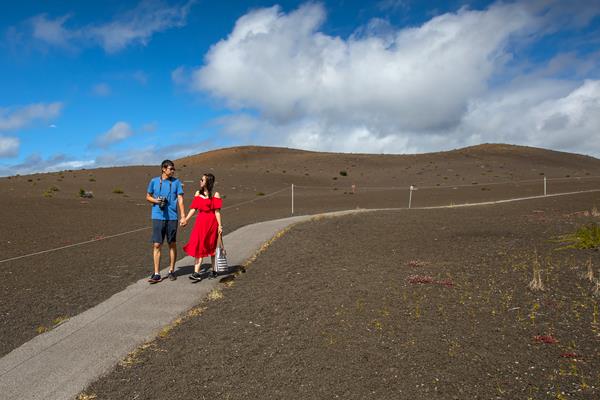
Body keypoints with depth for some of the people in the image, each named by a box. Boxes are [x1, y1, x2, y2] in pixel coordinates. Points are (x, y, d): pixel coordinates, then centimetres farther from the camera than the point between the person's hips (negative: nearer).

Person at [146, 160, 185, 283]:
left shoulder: (176, 182, 5)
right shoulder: (154, 181, 5)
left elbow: (180, 200, 2)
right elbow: (148, 196, 14)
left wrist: (183, 216, -6)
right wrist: (156, 200, -8)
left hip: (172, 217, 1)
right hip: (158, 217, 0)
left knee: (172, 244, 8)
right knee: (156, 245, -3)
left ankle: (171, 271, 21)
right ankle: (156, 274, 2)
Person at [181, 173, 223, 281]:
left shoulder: (215, 195, -4)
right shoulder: (198, 193, 10)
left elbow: (217, 211, -6)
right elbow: (193, 209, 7)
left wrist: (220, 225, -9)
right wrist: (186, 220, -4)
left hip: (211, 222, -4)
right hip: (201, 222, 4)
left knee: (212, 247, 8)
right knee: (199, 246, -3)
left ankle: (214, 270, 22)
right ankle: (197, 273, -4)